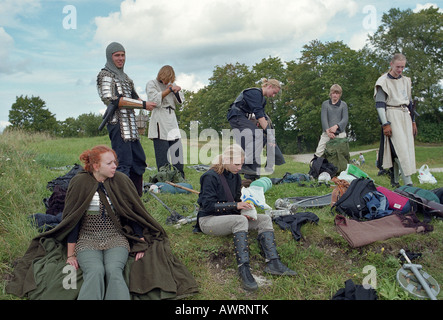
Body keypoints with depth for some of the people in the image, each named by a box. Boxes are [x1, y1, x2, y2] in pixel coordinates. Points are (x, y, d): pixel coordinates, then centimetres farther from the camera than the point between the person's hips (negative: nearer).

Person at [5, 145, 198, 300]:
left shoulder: (121, 181, 1)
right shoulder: (80, 183, -2)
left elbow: (134, 214, 8)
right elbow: (72, 221, 2)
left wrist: (141, 245, 5)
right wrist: (70, 255, -1)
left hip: (116, 239, 1)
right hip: (87, 240, -1)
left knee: (114, 271, -29)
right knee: (95, 271, -30)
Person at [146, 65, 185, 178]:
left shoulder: (172, 84, 21)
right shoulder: (152, 84, 3)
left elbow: (180, 101, 16)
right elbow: (155, 100, -11)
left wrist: (176, 91, -2)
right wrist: (169, 90, -10)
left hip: (172, 123, 6)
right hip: (159, 124, -6)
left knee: (177, 152, 6)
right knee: (162, 158, -8)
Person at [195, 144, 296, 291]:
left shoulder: (235, 176, 9)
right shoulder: (211, 176, -14)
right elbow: (208, 205, -19)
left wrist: (243, 209, -6)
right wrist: (236, 206, -24)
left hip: (228, 217, 8)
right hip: (208, 220, -8)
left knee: (265, 219, -9)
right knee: (240, 220, -37)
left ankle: (273, 263, -21)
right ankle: (243, 269, -39)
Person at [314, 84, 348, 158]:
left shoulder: (343, 104, 10)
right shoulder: (325, 104, 10)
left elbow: (345, 119, 0)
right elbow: (324, 118, -2)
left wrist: (336, 126, -19)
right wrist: (328, 130, -17)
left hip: (340, 133, 0)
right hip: (327, 133, 0)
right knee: (318, 153, -12)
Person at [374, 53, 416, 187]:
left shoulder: (406, 81, 17)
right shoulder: (384, 81, -3)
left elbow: (410, 102, 23)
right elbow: (379, 104, -9)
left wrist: (413, 121, 20)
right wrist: (385, 124, -16)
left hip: (405, 117, 7)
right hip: (392, 117, -7)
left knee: (407, 148, 3)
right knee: (400, 148, -14)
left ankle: (395, 180, 12)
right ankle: (408, 183, -17)